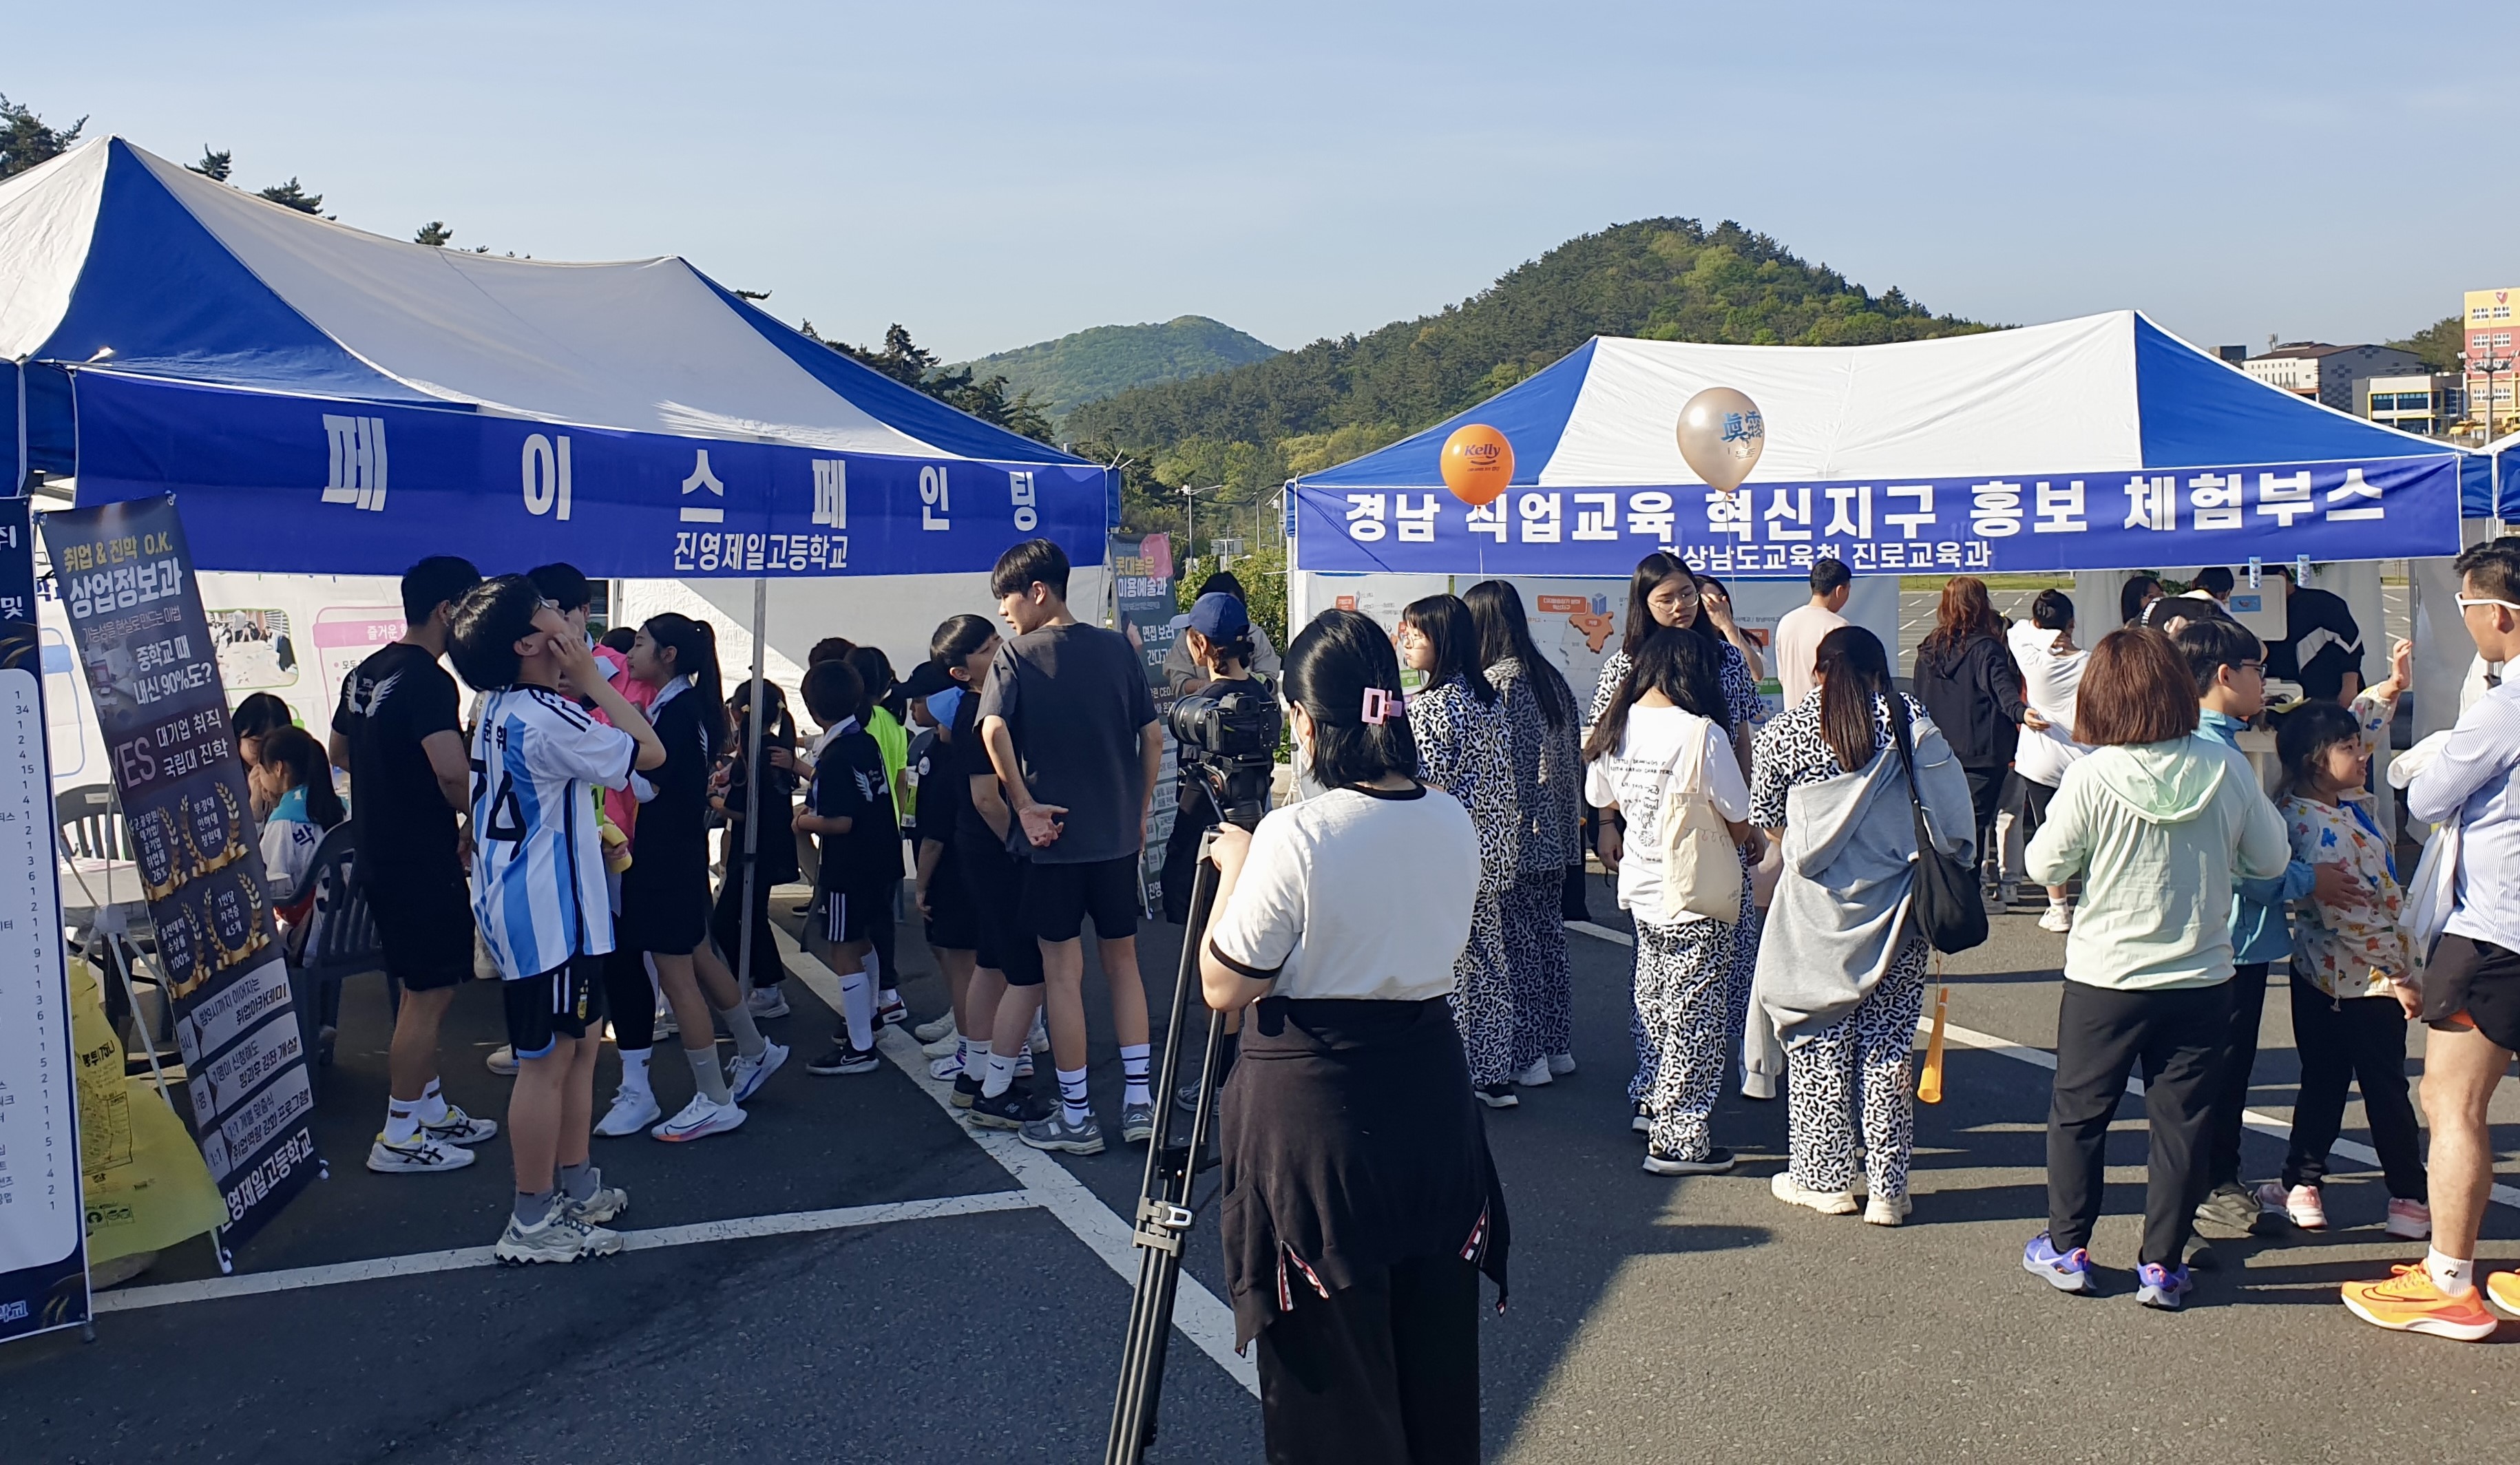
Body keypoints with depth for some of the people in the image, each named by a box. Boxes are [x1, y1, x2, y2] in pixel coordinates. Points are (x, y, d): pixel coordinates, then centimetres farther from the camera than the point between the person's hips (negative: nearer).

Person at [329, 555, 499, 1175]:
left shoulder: (365, 673, 10)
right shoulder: (428, 681, -20)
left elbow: (340, 751, 25)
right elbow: (454, 778, -31)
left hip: (378, 853, 10)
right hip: (422, 859, -10)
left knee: (422, 988, 19)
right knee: (429, 993, -1)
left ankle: (433, 1110, 29)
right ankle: (398, 1139, 5)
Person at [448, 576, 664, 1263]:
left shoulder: (501, 708, 10)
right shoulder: (546, 719, -22)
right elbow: (650, 752, -14)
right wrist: (591, 677, -12)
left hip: (524, 903, 10)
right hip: (546, 912, -10)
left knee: (582, 1043, 18)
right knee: (548, 1062, -2)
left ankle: (576, 1188, 28)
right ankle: (533, 1223, 7)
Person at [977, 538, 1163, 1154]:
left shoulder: (1017, 654, -7)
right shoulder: (1118, 648, 4)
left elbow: (993, 730, -23)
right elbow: (1152, 736, 1)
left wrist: (1025, 804, -14)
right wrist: (1141, 809, 11)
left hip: (1054, 836, -4)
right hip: (1118, 835, 4)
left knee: (1062, 973, 5)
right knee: (1123, 962, 15)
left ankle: (1075, 1116, 11)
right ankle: (1138, 1102, 15)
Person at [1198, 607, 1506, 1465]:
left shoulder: (1295, 836, -19)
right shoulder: (1453, 822, 0)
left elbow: (1224, 987, -12)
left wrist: (1234, 869, 1)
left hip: (1315, 1106, -6)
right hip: (1430, 1086, 6)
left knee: (1331, 1359, 8)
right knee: (1434, 1348, 19)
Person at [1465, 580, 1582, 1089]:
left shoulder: (1494, 682, -14)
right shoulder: (1550, 677, 10)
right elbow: (1572, 756, 14)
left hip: (1512, 837, -8)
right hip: (1554, 835, 8)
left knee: (1515, 943, -1)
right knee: (1549, 934, 14)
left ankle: (1527, 1057, 4)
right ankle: (1558, 1047, 21)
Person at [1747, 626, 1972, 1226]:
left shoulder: (1786, 730, 0)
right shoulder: (1905, 717, -1)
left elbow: (1764, 817, 9)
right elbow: (1949, 798, -5)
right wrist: (1955, 863, 6)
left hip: (1816, 908, -1)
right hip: (1893, 907, 1)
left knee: (1818, 1042, 9)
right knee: (1887, 1046, 6)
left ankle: (1823, 1179, 15)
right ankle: (1887, 1189, 10)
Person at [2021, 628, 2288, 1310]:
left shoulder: (2092, 775, -17)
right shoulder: (2227, 768, -8)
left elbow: (2046, 864, -9)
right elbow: (2270, 860, 2)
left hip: (2106, 978, -2)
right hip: (2203, 978, 2)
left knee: (2079, 1112, 14)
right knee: (2182, 1120, 11)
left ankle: (2068, 1247, 22)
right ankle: (2162, 1264, 16)